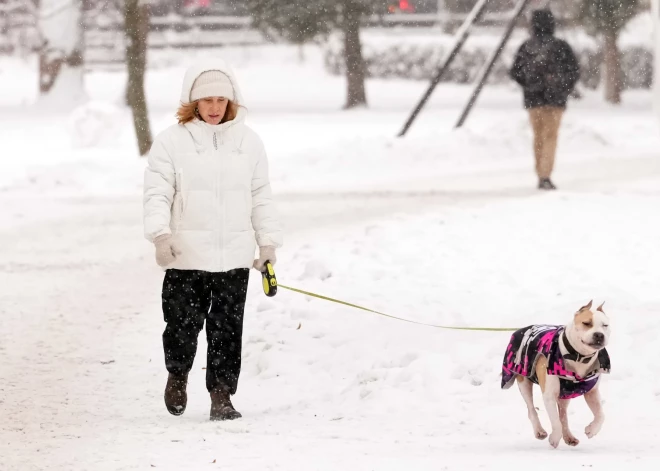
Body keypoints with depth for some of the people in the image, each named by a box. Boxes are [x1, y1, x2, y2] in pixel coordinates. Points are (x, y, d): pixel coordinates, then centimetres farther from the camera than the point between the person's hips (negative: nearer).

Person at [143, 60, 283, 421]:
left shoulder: (248, 141, 10)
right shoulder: (172, 141, 0)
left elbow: (261, 196, 15)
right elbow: (157, 193, -3)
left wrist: (268, 241, 11)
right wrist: (160, 234, -17)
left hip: (235, 257, 2)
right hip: (186, 256, -2)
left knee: (227, 331, 2)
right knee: (183, 325, 1)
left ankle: (221, 396, 10)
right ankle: (177, 375, 29)